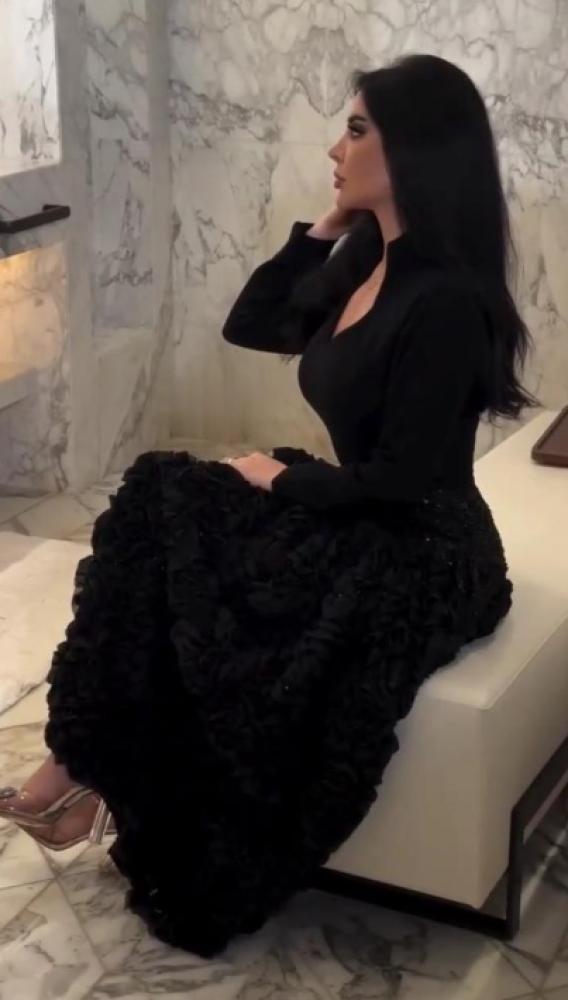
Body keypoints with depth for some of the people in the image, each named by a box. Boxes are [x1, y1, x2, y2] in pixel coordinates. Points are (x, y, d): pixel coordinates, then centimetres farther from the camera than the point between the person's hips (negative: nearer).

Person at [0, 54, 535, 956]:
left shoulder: (446, 300, -22)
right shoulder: (365, 262, 6)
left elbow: (399, 481, -23)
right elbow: (249, 327, 14)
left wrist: (281, 480, -9)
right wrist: (324, 226, 5)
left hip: (419, 556, -9)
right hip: (354, 518, 9)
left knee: (198, 624, -19)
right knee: (157, 495, -10)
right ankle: (83, 765, -12)